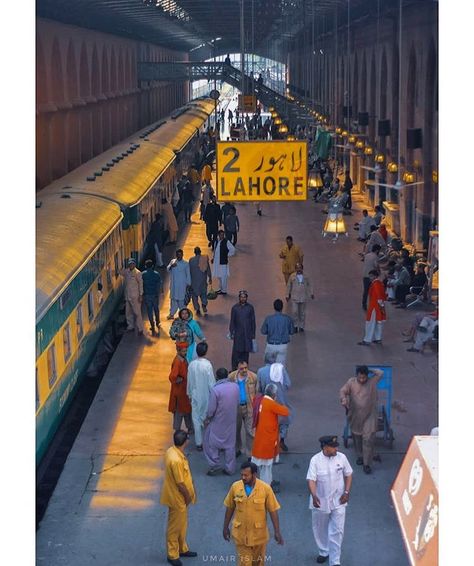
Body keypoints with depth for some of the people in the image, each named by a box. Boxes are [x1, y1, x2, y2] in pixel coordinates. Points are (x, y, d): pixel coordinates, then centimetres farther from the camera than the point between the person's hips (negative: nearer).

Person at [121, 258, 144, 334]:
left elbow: (141, 284, -10)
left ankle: (140, 329, 4)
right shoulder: (126, 272, 5)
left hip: (135, 296, -6)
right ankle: (131, 326, 29)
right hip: (127, 296, 6)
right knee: (128, 312, 14)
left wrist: (141, 295, -12)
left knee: (137, 313, -2)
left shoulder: (137, 273, -11)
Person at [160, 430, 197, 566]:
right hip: (177, 498, -9)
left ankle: (182, 549, 40)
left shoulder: (171, 451, -4)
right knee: (175, 527, 8)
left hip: (179, 496, 9)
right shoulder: (176, 460, -33)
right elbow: (180, 483, -25)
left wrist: (189, 494, 16)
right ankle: (172, 555, 23)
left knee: (182, 524, 24)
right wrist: (188, 497, -9)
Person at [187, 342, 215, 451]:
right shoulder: (207, 365, -20)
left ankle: (198, 443, 14)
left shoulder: (191, 365, -8)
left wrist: (189, 394, 17)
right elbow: (211, 382, -15)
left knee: (196, 419, 11)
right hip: (207, 397, -3)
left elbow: (189, 381, 2)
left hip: (195, 397, 3)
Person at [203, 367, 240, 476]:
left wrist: (207, 419, 1)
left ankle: (215, 466, 11)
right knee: (230, 444, 15)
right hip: (231, 421, 5)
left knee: (211, 444, 12)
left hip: (218, 422, -5)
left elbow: (211, 409, -17)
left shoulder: (215, 390, -22)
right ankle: (230, 468, 21)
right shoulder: (235, 387, -6)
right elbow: (237, 403, 6)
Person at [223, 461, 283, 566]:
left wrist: (277, 532, -9)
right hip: (241, 534, 0)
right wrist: (225, 527, 9)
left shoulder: (265, 488, -16)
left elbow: (273, 510, -9)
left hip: (259, 534, 0)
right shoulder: (235, 487, -11)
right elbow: (230, 508, 3)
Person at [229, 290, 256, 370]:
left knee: (246, 351, 6)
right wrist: (231, 333, -2)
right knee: (236, 351, -3)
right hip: (238, 333, -1)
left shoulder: (250, 307, -2)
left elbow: (253, 321, 3)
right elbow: (232, 321, 0)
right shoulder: (235, 307, -4)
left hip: (247, 333, 1)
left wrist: (253, 334, 2)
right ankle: (234, 368, 6)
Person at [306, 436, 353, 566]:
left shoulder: (341, 457, -8)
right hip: (320, 502, 0)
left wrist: (347, 492, -4)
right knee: (321, 529, 17)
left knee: (337, 532, -3)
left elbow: (348, 475, 6)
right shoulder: (315, 460, -15)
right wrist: (314, 496, -37)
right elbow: (311, 480, -22)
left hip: (338, 501, 1)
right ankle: (324, 552, 40)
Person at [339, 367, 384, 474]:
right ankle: (360, 456, 40)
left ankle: (367, 464, -4)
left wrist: (370, 371, -3)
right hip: (355, 416, 2)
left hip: (369, 416, -2)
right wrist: (344, 400, -25)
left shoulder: (372, 382, -6)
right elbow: (343, 391, -7)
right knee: (357, 438, 17)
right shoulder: (351, 382, -5)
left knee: (368, 439, -8)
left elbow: (380, 373, -5)